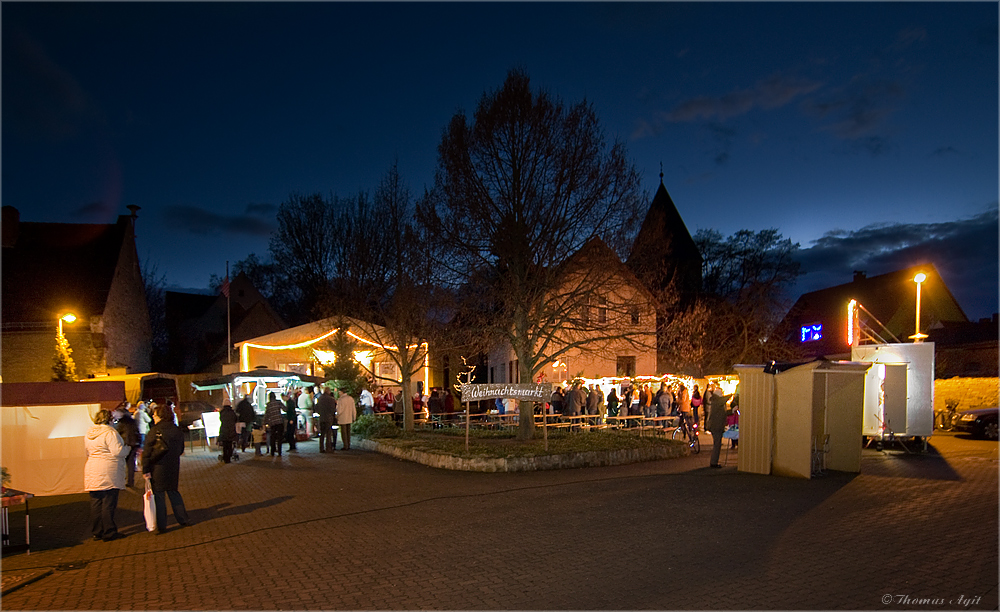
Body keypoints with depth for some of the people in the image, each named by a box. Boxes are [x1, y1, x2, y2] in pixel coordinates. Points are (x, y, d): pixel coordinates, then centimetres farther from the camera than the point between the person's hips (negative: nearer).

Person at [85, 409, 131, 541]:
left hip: (92, 473, 8)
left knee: (96, 503, 12)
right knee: (108, 504, -2)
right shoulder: (110, 432, -13)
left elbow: (87, 451, 22)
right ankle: (109, 532, 3)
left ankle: (97, 532, 19)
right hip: (108, 472, -8)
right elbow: (117, 451, -17)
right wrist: (127, 448, 1)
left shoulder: (88, 433, 13)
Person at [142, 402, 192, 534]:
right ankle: (183, 519, 20)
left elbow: (147, 452, -14)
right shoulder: (177, 430, 5)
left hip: (157, 469, -6)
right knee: (173, 492, 18)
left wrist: (145, 470, -11)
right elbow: (181, 450, 13)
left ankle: (161, 526, 8)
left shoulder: (155, 430, -13)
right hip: (173, 468, 6)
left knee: (158, 495, 3)